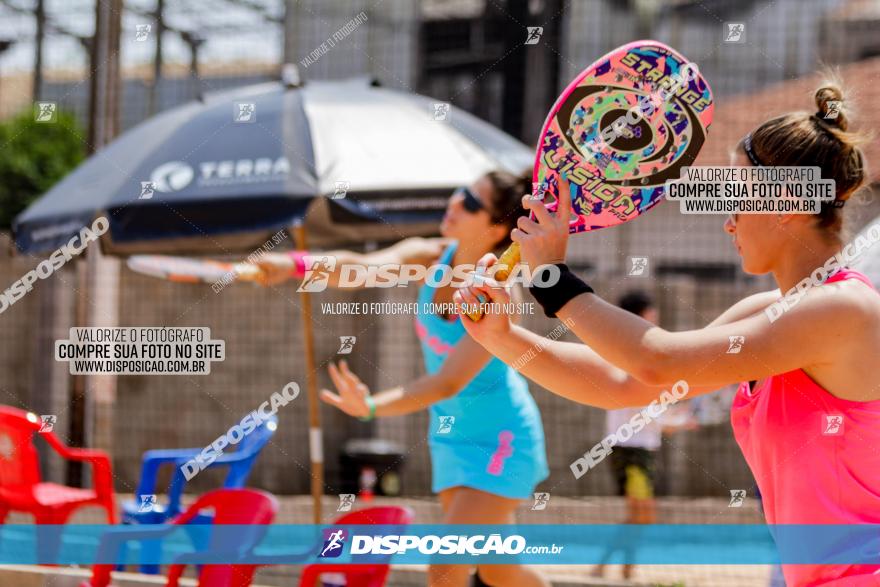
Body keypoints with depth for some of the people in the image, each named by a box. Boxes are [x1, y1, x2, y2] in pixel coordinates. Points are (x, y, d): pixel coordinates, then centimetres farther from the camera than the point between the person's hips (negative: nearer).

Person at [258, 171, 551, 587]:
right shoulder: (433, 260, -8)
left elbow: (447, 382, -32)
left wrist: (372, 407, -47)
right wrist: (294, 265, -41)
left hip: (500, 442, -7)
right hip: (451, 438, 7)